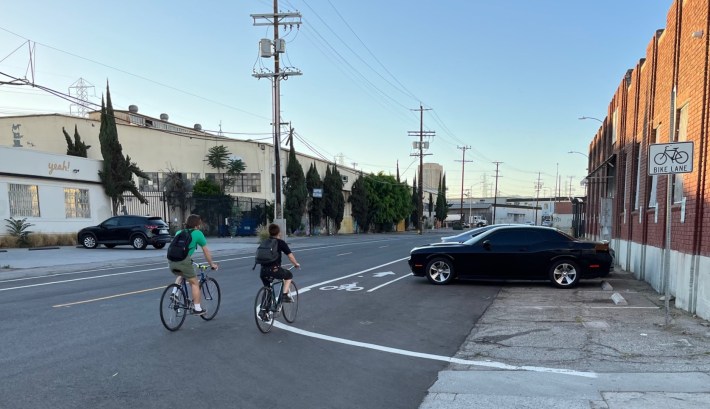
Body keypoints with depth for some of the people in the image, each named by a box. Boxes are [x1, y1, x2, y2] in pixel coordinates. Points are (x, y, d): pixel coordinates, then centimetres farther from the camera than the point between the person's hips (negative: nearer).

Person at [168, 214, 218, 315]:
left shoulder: (179, 232, 26)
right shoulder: (197, 233, 11)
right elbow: (206, 251, 16)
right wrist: (212, 264, 28)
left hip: (171, 261, 6)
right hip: (183, 261, -6)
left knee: (181, 276, 34)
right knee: (194, 283, 10)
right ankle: (197, 308, 11)